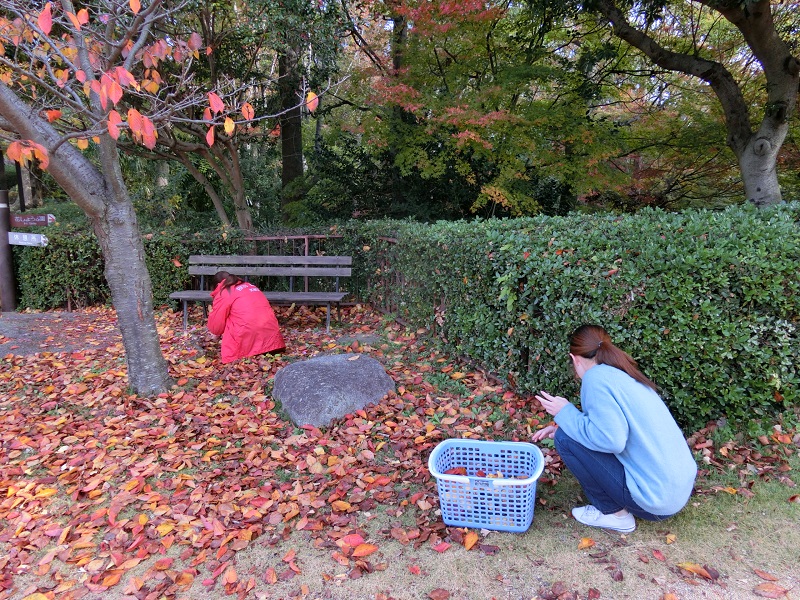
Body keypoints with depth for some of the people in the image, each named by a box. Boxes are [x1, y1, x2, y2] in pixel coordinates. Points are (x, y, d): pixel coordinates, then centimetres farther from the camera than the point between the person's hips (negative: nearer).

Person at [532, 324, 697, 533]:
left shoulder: (596, 376, -15)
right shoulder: (626, 375, 11)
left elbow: (611, 440, -25)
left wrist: (565, 414, -12)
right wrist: (564, 425, 20)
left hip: (657, 499, -9)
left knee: (566, 439, -7)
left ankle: (615, 514, 5)